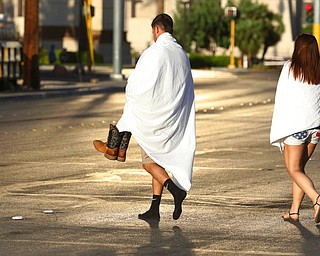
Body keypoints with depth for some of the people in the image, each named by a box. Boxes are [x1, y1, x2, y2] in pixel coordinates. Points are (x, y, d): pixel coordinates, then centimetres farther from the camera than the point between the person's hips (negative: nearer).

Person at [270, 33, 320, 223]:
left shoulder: (290, 68, -6)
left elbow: (281, 97, -4)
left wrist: (279, 128, 2)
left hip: (295, 124, -5)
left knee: (294, 170, 1)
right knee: (300, 167, 17)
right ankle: (294, 210, 17)